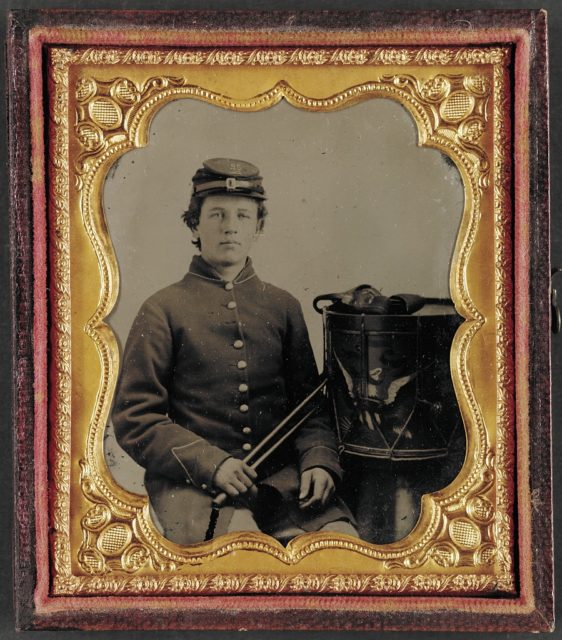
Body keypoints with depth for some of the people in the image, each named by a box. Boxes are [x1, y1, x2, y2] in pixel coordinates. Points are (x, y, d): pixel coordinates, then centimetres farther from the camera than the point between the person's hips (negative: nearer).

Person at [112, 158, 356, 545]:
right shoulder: (163, 312, 3)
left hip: (281, 475, 4)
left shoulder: (283, 307, 14)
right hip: (192, 483, -4)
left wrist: (319, 461, -5)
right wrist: (213, 464, -13)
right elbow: (134, 419, -1)